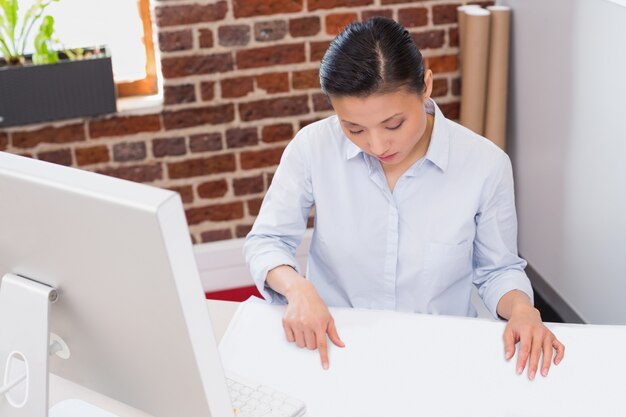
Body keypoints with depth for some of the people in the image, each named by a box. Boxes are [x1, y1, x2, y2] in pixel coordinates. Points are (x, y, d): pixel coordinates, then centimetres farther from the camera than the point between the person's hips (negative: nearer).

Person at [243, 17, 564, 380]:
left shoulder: (485, 164, -9)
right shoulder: (314, 147, -9)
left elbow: (497, 268, 5)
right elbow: (267, 241, 1)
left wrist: (521, 308, -16)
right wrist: (296, 288, -19)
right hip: (333, 348, 0)